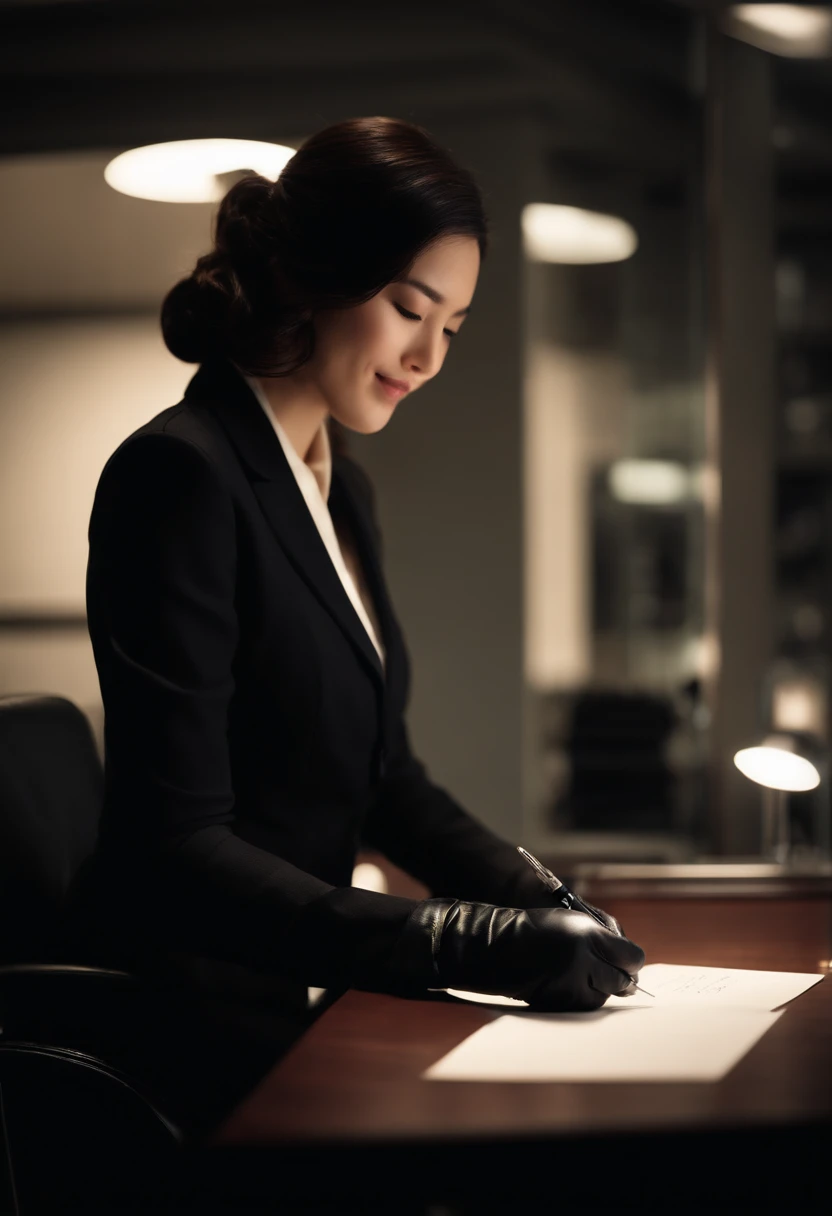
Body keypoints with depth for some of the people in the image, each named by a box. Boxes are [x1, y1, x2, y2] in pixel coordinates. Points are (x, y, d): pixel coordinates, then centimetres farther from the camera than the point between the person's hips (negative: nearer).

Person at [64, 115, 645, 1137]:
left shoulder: (343, 487, 14)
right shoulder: (181, 475, -16)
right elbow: (178, 850, -21)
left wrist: (537, 900, 2)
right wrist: (479, 942, -26)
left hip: (303, 995, 9)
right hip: (198, 1030, -8)